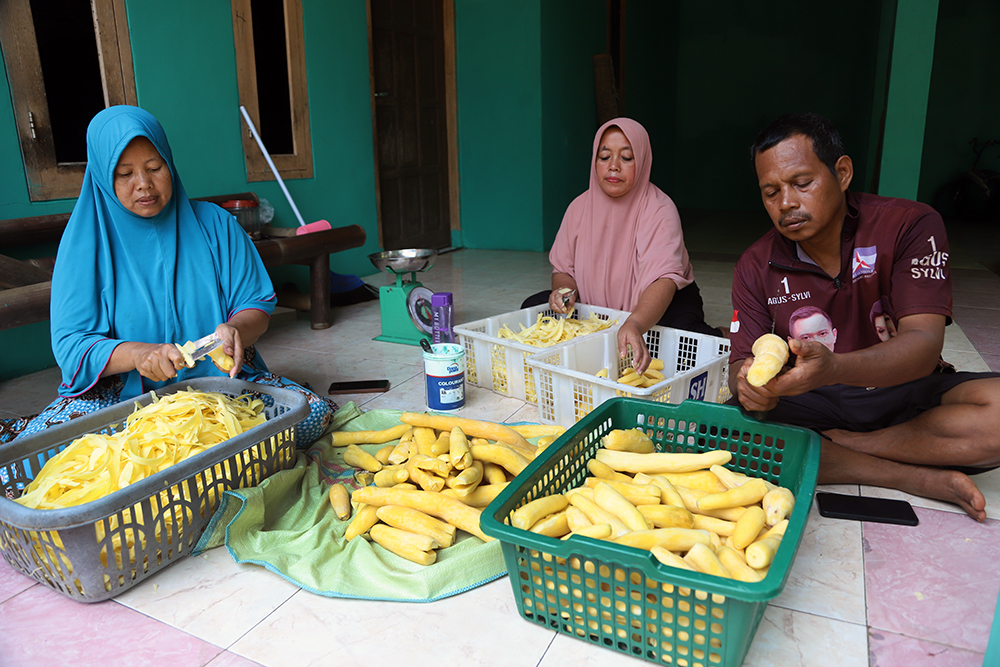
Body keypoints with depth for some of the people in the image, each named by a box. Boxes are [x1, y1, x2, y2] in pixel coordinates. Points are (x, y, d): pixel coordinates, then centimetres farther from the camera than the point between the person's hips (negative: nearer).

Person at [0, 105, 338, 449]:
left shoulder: (215, 224, 3)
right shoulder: (86, 239, -1)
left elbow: (257, 305, 2)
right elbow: (71, 344, -6)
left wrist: (235, 328, -23)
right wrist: (137, 354, -28)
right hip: (123, 391, -1)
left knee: (316, 412, -24)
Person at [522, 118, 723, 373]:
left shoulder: (659, 210, -21)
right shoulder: (580, 207, -4)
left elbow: (664, 279, -36)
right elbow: (563, 269, 3)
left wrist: (635, 324, -56)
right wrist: (564, 289, -23)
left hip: (655, 306, -5)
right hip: (597, 307, 5)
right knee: (533, 306, -14)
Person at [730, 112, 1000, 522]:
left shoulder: (910, 226, -11)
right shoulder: (756, 266, -3)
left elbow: (924, 345, -22)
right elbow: (741, 362, -8)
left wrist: (833, 368, -43)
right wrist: (749, 383, -36)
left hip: (903, 397, -1)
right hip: (812, 405, 2)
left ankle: (835, 444, -13)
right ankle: (919, 478, -17)